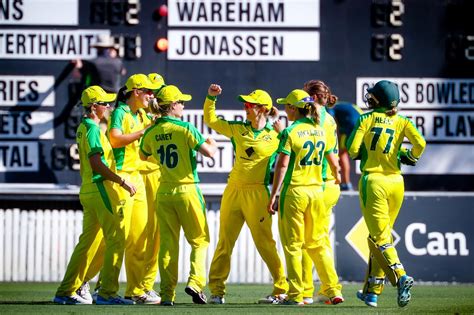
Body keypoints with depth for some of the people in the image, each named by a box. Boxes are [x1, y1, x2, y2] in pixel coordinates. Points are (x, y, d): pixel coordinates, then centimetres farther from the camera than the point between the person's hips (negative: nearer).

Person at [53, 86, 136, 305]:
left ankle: (66, 292, 13)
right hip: (102, 189, -10)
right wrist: (122, 181, -20)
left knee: (88, 241, 12)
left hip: (88, 191, 10)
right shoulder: (92, 129, -12)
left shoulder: (83, 128, 18)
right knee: (116, 239, -8)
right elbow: (96, 163, -21)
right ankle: (107, 293, -11)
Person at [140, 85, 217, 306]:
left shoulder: (151, 133, 3)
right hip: (187, 190, -4)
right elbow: (208, 152, -12)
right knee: (200, 240, 8)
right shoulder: (185, 128, -11)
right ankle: (195, 282, -11)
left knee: (167, 244, 6)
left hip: (164, 193, 4)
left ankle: (167, 294, 2)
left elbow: (143, 156, 21)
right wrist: (212, 144, 9)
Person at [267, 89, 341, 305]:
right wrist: (337, 177, 36)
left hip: (294, 191, -5)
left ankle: (296, 294, -1)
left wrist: (273, 196, -11)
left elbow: (282, 166, -13)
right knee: (316, 243, 14)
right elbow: (333, 162, 14)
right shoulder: (320, 131, 7)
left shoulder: (290, 132, -8)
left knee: (292, 244, 1)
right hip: (316, 190, 5)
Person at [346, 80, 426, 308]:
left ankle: (401, 276, -31)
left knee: (381, 238, -7)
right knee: (378, 237, 15)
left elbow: (352, 149, -8)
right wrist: (411, 157, 11)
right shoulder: (401, 121, 5)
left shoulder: (367, 118, 0)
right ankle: (372, 291, 18)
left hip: (372, 182, -4)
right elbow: (420, 143, -10)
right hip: (396, 182, 4)